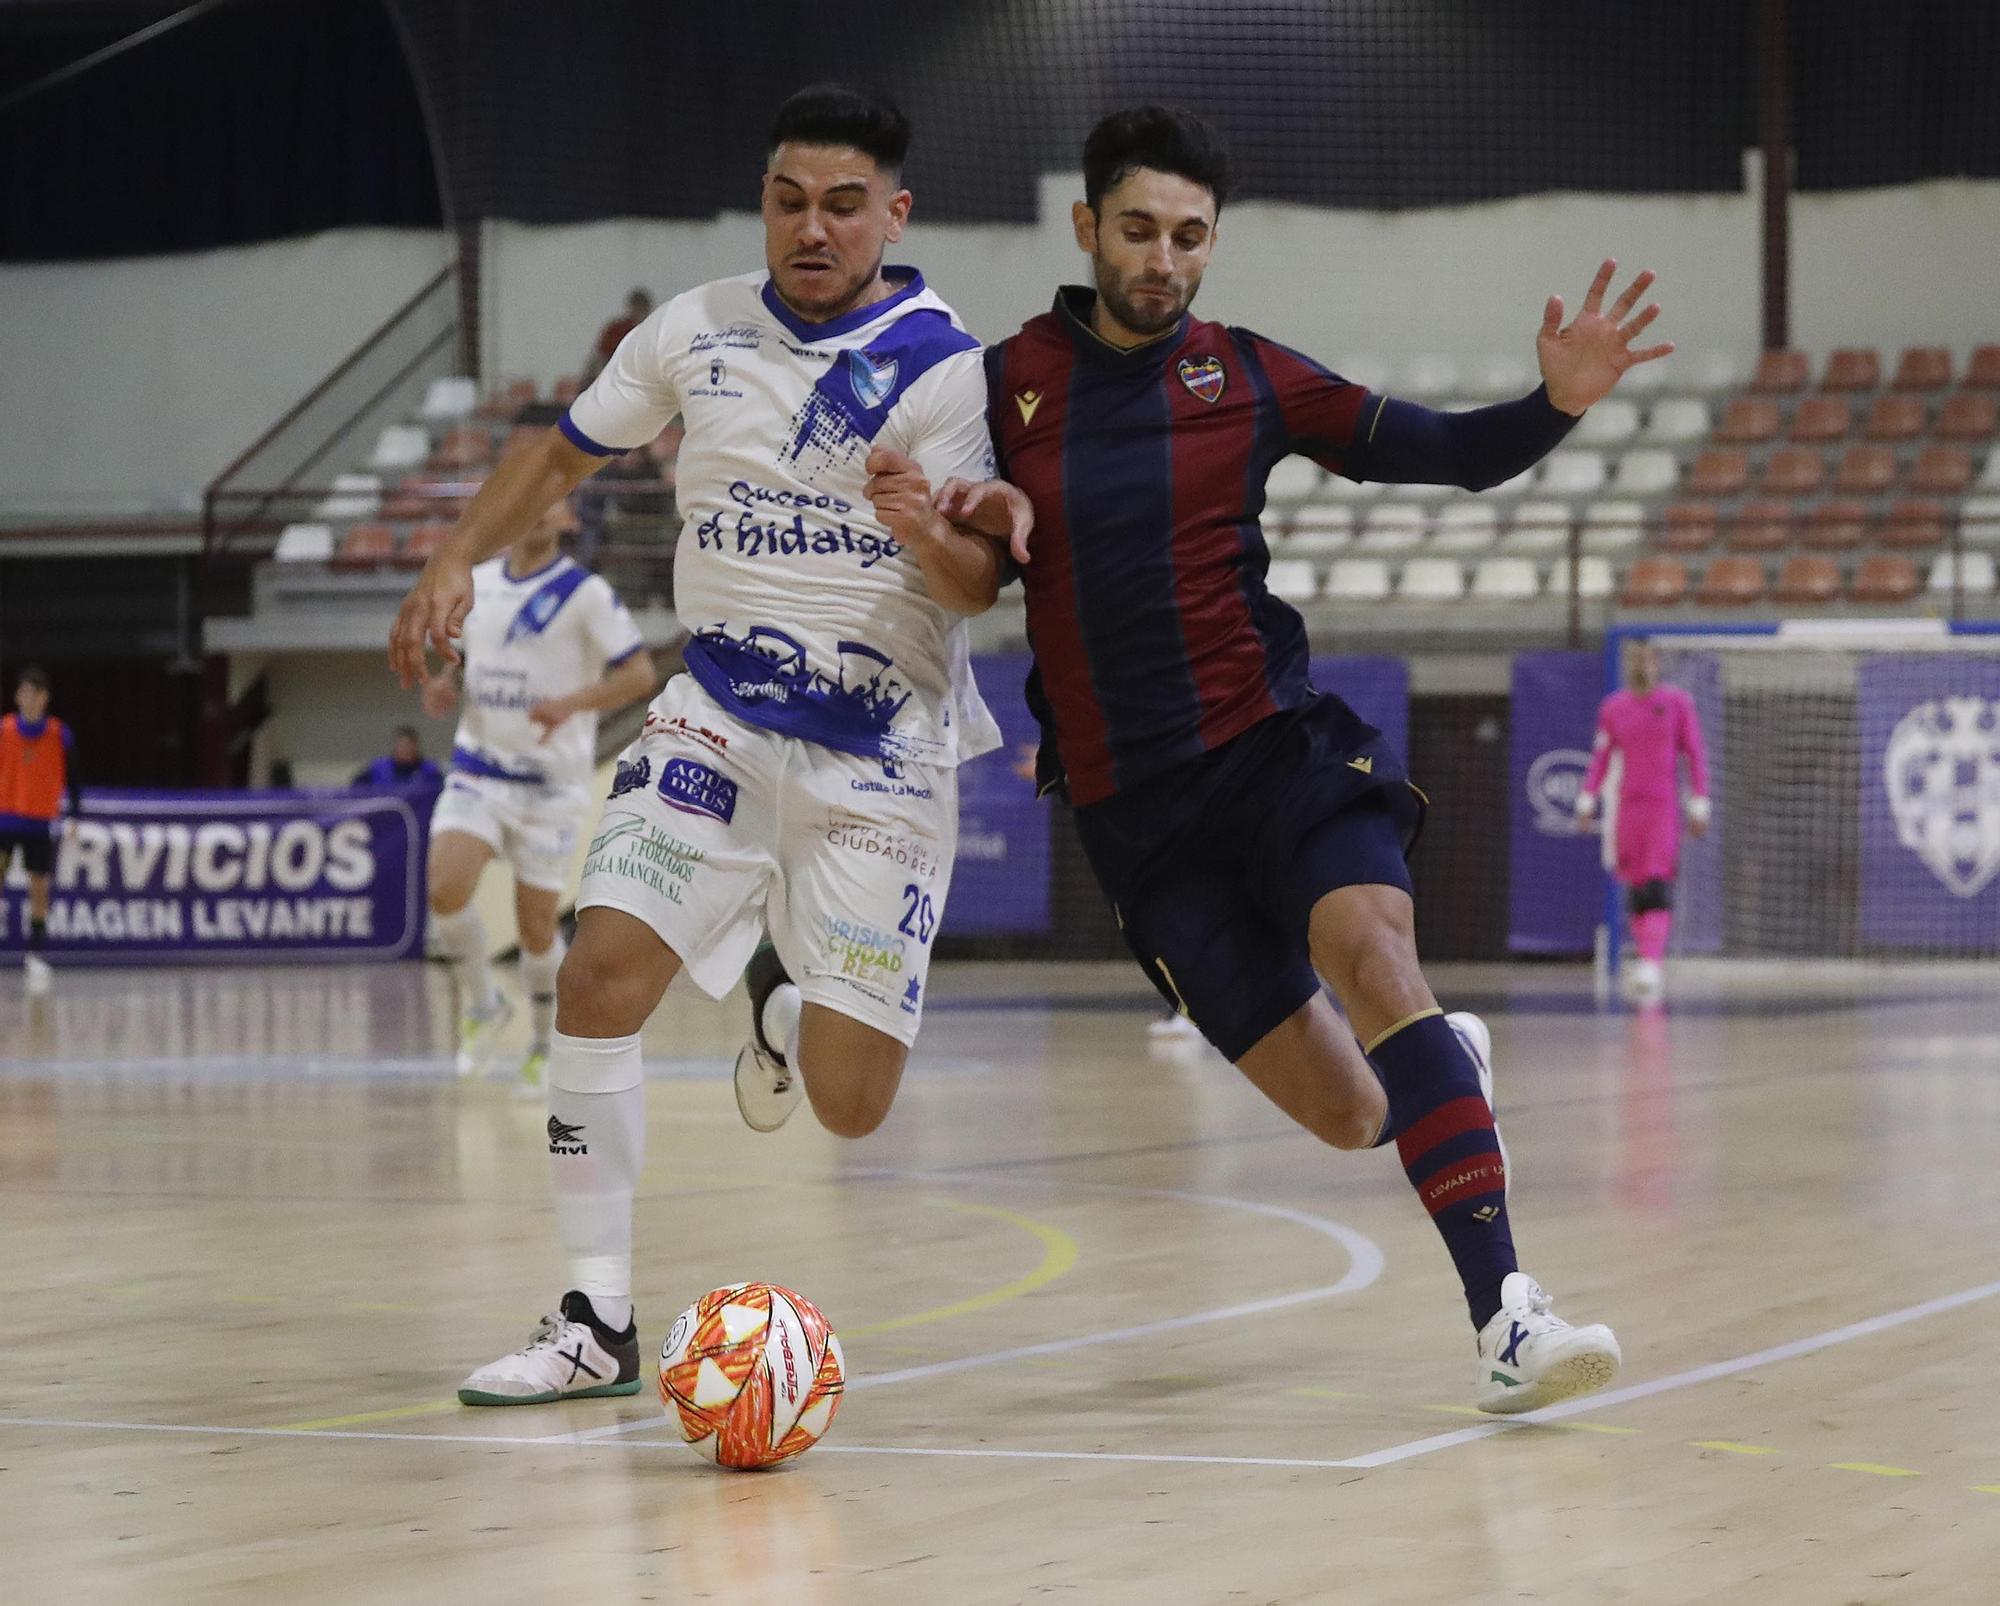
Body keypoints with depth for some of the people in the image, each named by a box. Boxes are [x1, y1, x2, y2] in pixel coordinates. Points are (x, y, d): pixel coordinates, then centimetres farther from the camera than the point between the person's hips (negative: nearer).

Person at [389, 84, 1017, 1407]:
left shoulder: (941, 366, -11)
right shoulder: (698, 331, 2)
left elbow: (981, 585, -17)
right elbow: (570, 451, 17)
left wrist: (923, 529, -38)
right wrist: (458, 557, 4)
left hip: (882, 752, -3)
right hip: (720, 715, 3)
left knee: (849, 1106, -5)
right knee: (601, 975, -19)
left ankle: (786, 999, 33)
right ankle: (598, 1322, -9)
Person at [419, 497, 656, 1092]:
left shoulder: (585, 592, -7)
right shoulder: (475, 584, 9)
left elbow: (640, 673, -12)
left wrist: (571, 703, -28)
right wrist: (443, 689, -1)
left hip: (550, 780, -3)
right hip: (477, 769, 3)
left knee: (536, 923, 0)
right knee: (445, 887, -18)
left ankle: (545, 1039, 24)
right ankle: (482, 1005, 6)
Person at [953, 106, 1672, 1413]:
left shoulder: (1247, 377, 4)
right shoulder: (1007, 381, 5)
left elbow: (1453, 454, 2)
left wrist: (1559, 402, -18)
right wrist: (974, 520, -8)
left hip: (1273, 743, -1)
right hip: (1131, 805, 1)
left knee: (1372, 951, -31)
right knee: (1348, 1116, -2)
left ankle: (1504, 1315, -36)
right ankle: (1447, 1063, 38)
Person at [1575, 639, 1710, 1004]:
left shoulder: (1677, 703, 3)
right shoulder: (1613, 707, 10)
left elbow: (1696, 755, 4)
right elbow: (1600, 757, 14)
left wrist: (1699, 806, 0)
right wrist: (1587, 801, 5)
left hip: (1665, 809, -3)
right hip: (1628, 807, 3)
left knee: (1658, 888, -15)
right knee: (1635, 890, 1)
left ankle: (1652, 964, -23)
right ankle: (1648, 965, 8)